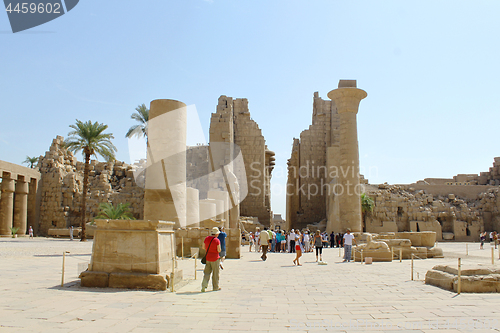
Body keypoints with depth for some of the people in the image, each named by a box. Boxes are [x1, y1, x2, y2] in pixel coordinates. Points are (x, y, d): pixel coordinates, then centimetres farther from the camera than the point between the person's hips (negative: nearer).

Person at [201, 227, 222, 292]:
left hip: (207, 257, 5)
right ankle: (215, 287, 16)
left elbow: (203, 247, 10)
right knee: (215, 273, 7)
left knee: (207, 272, 11)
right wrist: (219, 248, 6)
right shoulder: (217, 240, -14)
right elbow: (219, 250, -15)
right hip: (215, 258, -5)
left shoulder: (207, 238, 3)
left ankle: (204, 284, -7)